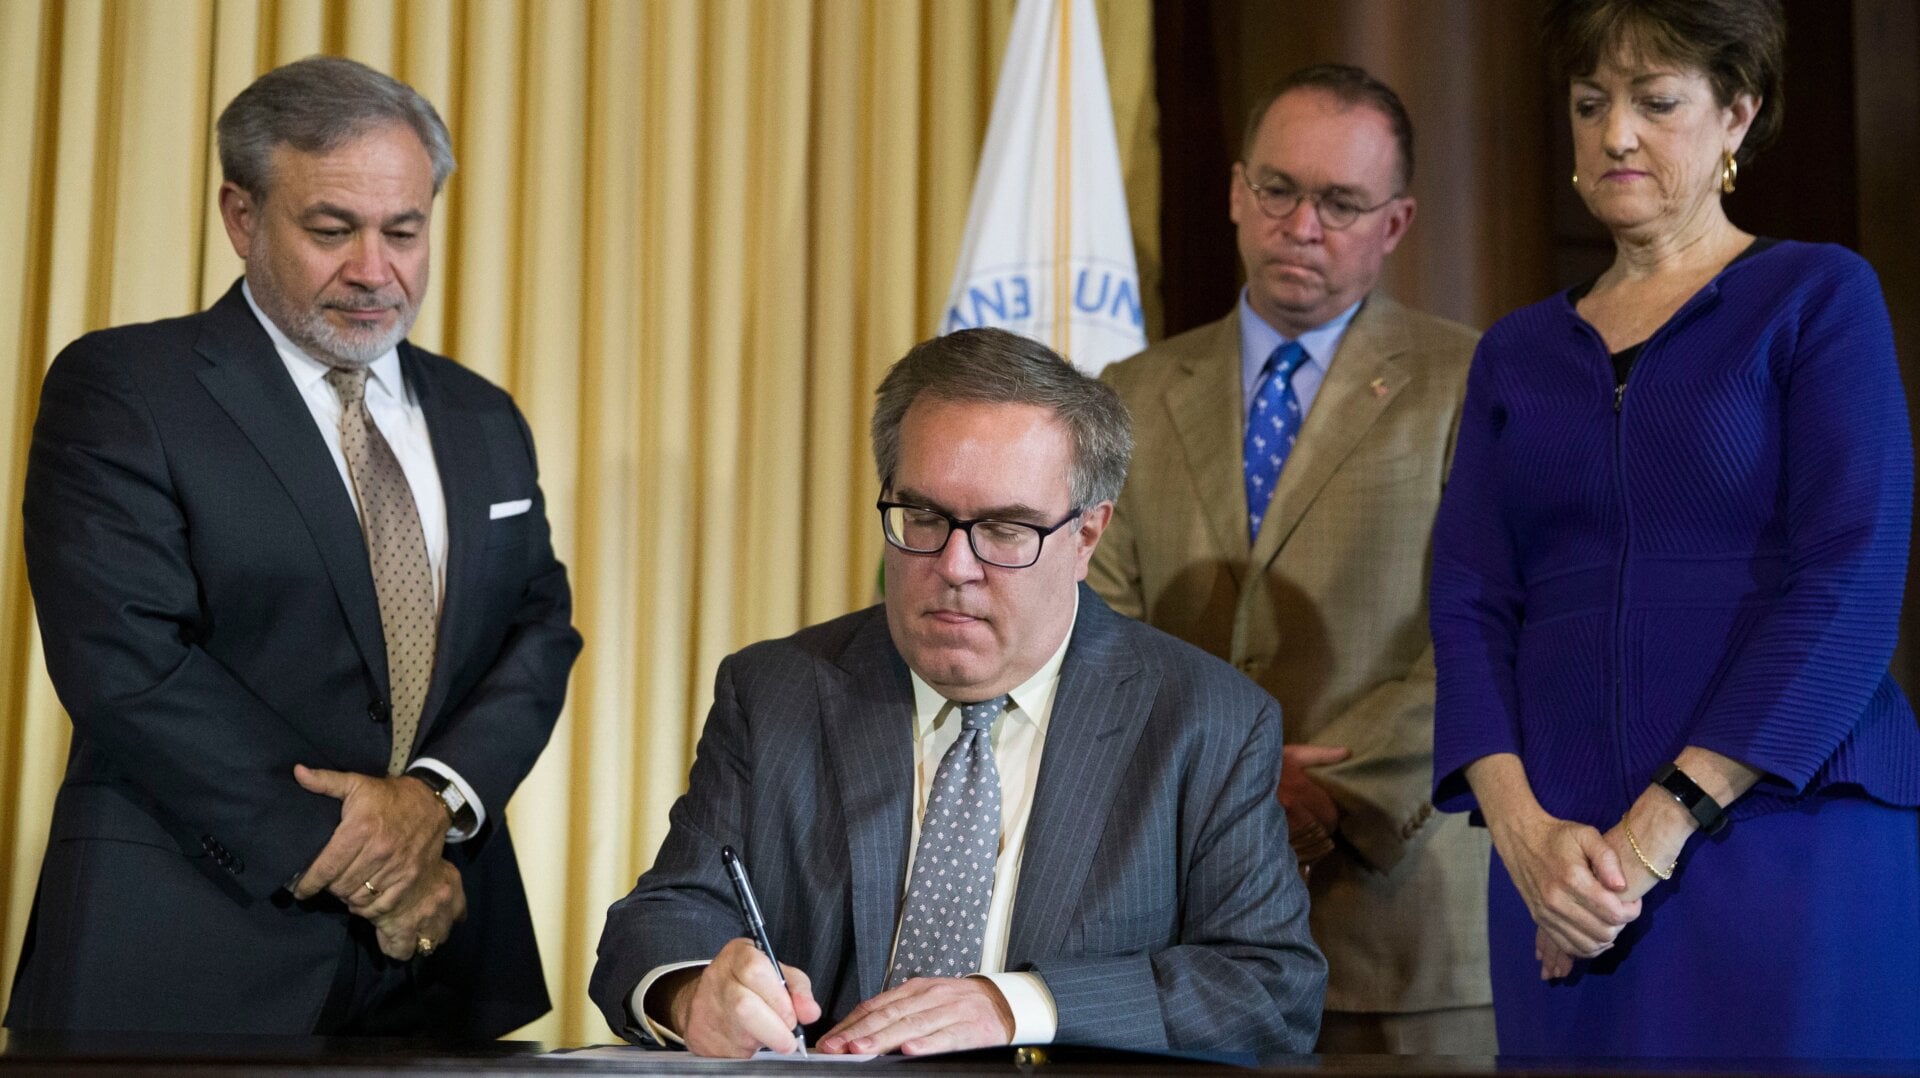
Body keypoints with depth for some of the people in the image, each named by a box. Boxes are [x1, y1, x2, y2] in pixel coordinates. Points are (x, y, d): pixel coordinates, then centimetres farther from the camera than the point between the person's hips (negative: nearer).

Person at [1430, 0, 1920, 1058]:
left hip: (1788, 845, -3)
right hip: (1561, 876, 4)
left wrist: (1662, 824, -15)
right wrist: (1522, 826, -12)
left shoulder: (1819, 296, 2)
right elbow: (1469, 605, 6)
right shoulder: (1517, 353, 15)